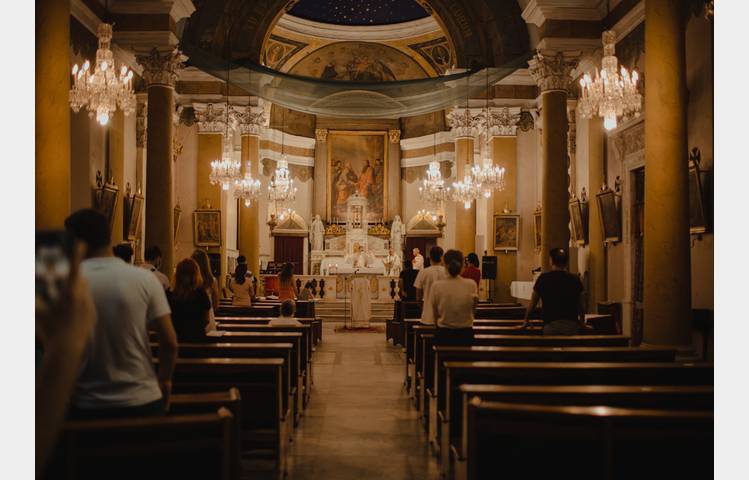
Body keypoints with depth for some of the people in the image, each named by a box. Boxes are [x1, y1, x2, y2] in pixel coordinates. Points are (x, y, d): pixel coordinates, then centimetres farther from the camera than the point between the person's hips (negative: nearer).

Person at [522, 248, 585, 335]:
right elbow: (581, 305, 16)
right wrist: (582, 322, 34)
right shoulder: (575, 279, 5)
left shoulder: (543, 278, 2)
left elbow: (532, 303, 12)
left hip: (551, 325, -1)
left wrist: (526, 321, 26)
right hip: (571, 325, 1)